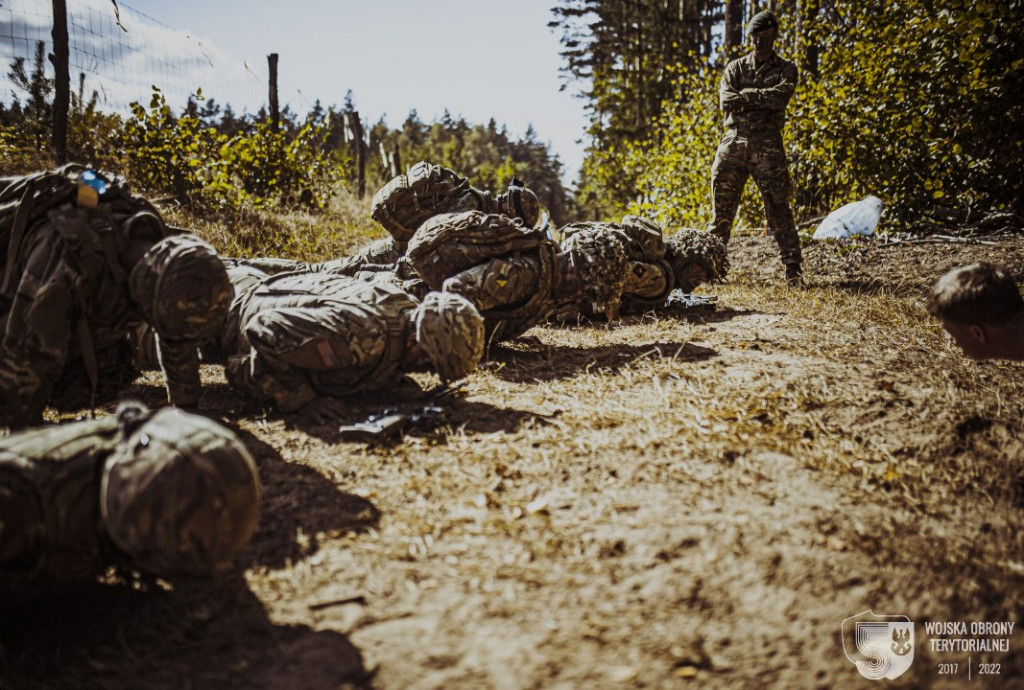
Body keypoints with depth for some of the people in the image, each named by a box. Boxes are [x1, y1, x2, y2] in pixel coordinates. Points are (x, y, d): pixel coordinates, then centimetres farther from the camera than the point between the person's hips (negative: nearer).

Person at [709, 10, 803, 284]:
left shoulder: (786, 69, 10)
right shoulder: (735, 67, 15)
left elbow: (780, 96, -11)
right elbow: (725, 100, -3)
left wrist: (746, 95, -5)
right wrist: (763, 99, -8)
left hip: (767, 145, -2)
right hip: (733, 141, 2)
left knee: (778, 207, -4)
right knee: (722, 208, 3)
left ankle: (793, 267, -1)